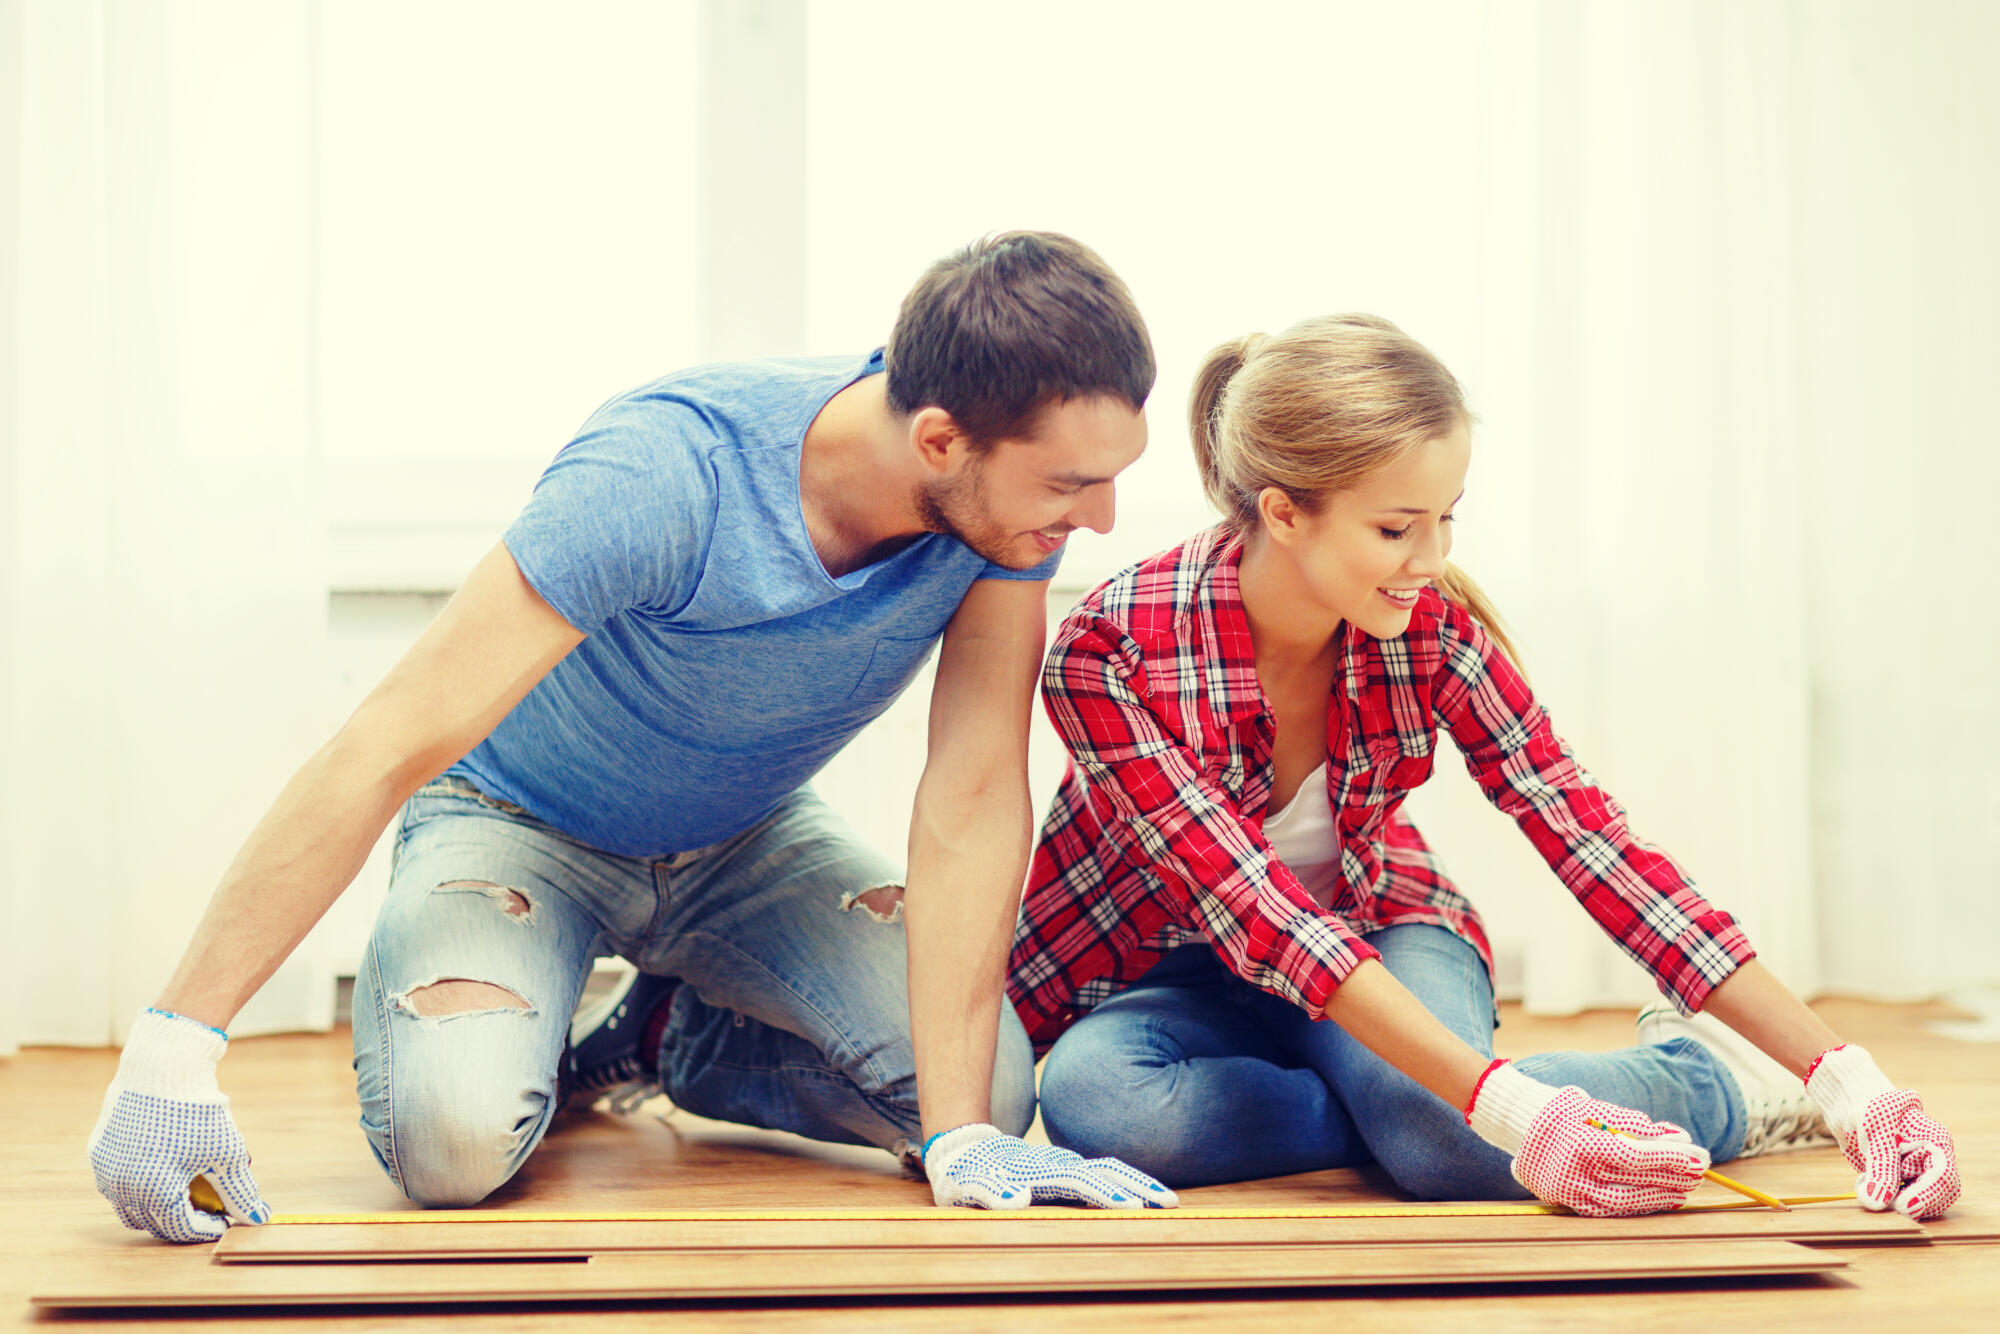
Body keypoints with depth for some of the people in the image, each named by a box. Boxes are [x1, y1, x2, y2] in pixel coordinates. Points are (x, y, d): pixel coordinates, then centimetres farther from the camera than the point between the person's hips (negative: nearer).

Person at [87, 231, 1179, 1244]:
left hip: (746, 835, 5)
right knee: (454, 1136, -31)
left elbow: (974, 802, -24)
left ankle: (684, 1038, 13)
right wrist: (173, 1043, -41)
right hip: (522, 821, -4)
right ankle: (529, 1040, 7)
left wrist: (963, 1136, -31)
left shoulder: (1012, 500, -24)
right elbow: (385, 752, -38)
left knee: (997, 1091, -15)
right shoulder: (664, 477, -38)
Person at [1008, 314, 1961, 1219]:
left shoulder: (1435, 627, -19)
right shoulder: (1109, 653, -29)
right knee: (1092, 1096, -37)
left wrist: (1844, 1078, -29)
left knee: (1443, 1144, -34)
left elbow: (1592, 840, -21)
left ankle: (1720, 1081, -5)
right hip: (1172, 973, -1)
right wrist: (1507, 1108, -45)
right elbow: (1257, 912, -35)